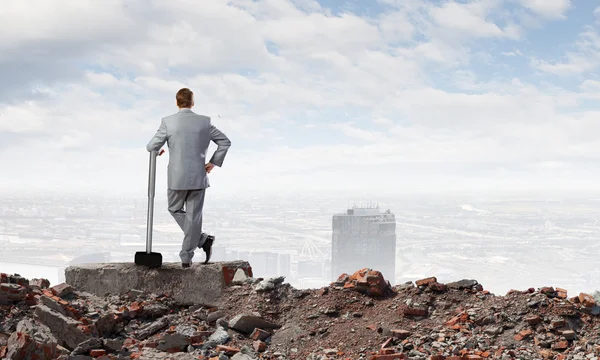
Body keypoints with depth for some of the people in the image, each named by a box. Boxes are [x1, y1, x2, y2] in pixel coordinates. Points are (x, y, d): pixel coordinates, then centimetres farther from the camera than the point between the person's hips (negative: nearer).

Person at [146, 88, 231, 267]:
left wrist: (158, 151, 20)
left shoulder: (168, 122, -6)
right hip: (199, 177, 2)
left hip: (177, 178, -2)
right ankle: (186, 258, 12)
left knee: (175, 209, 20)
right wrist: (213, 162, 12)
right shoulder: (204, 121, 0)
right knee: (193, 216, 9)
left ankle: (202, 239, 5)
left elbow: (151, 147, -3)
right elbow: (225, 142, 6)